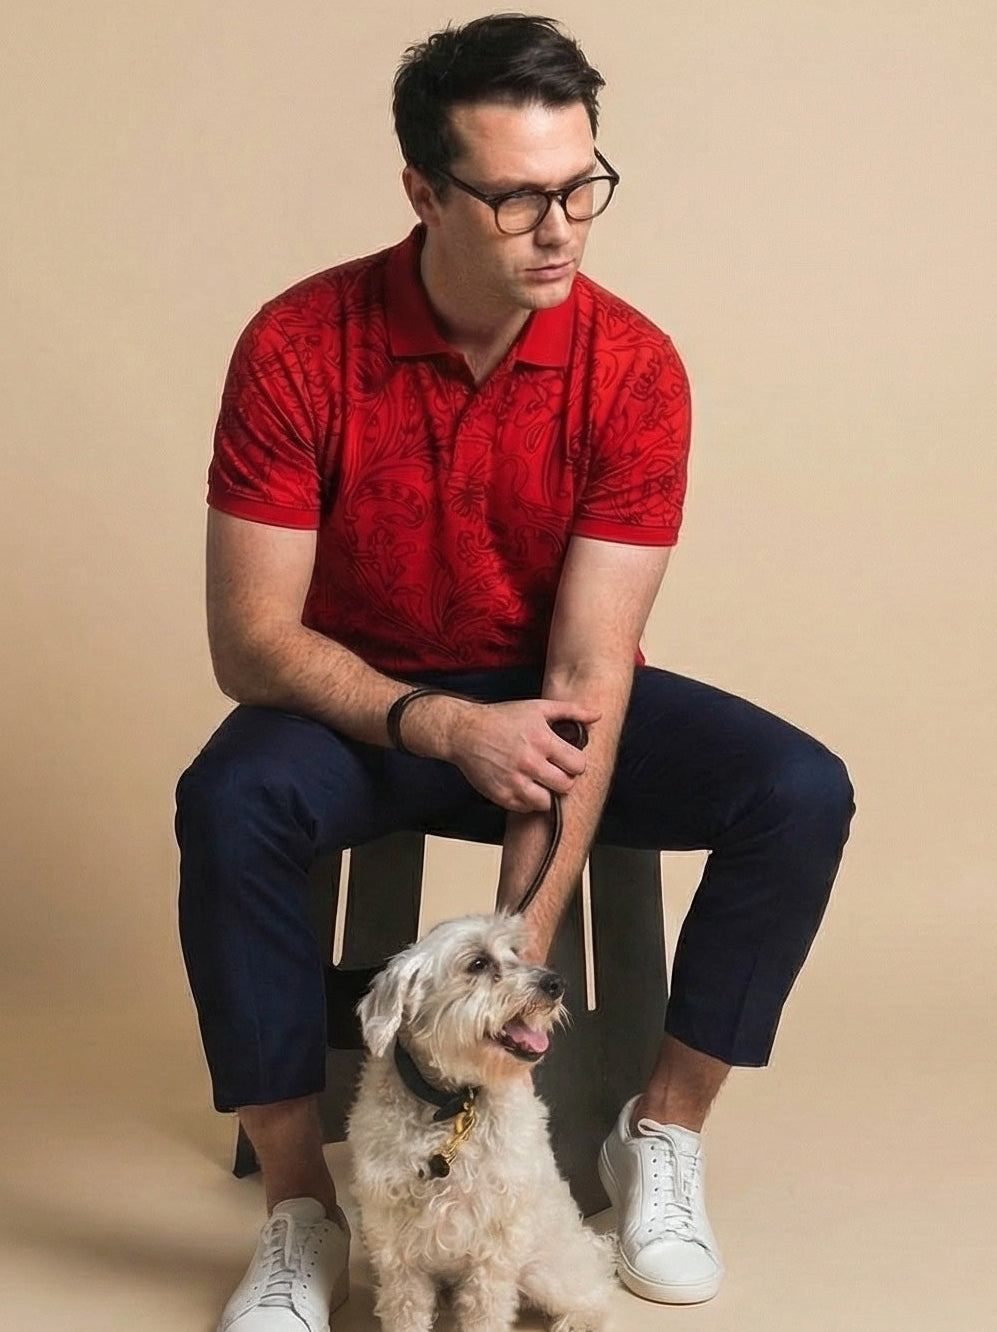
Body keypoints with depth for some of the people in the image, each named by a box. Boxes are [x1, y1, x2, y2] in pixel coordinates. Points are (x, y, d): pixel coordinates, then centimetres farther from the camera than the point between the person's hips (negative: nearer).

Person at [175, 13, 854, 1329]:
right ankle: (301, 1211, -17)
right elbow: (249, 639, -19)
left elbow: (588, 672, -23)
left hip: (544, 698, 1)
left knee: (801, 795, -22)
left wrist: (519, 949, -30)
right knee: (227, 803, -34)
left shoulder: (633, 368, -19)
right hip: (362, 704, -1)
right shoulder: (298, 348, -20)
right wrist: (442, 727, -35)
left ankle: (662, 1133, -1)